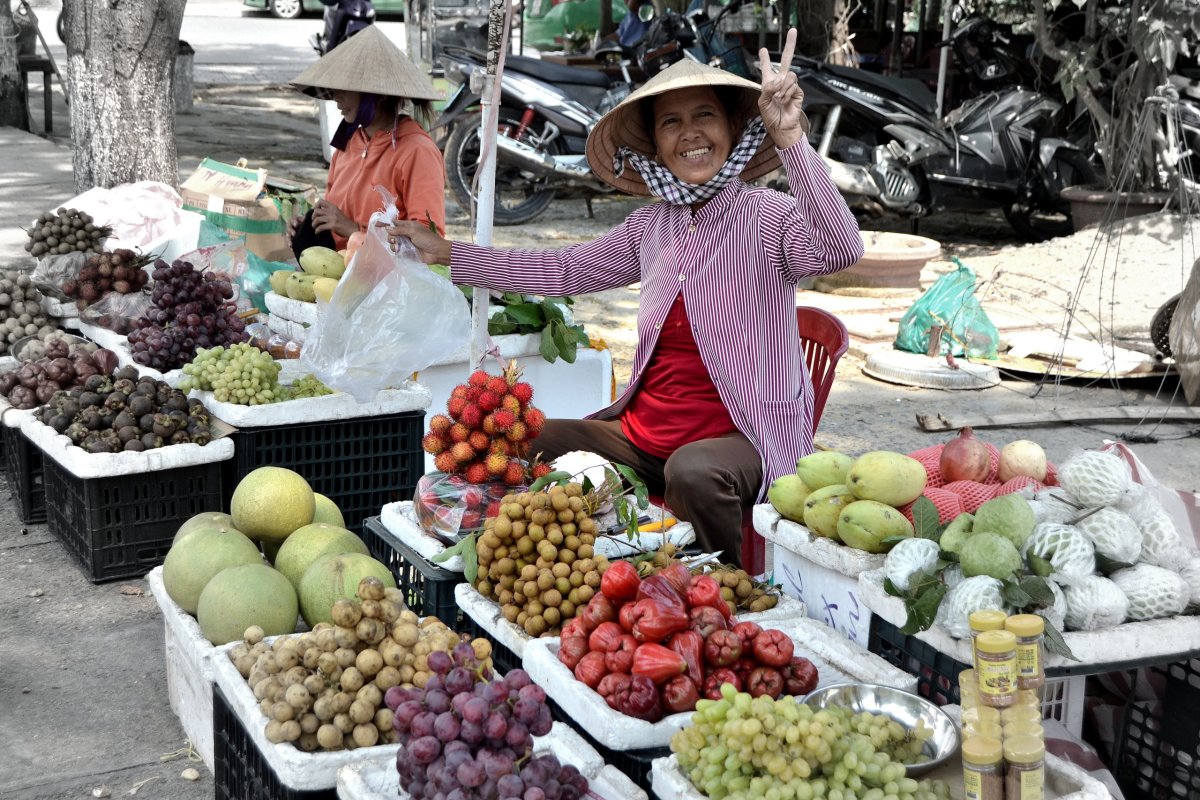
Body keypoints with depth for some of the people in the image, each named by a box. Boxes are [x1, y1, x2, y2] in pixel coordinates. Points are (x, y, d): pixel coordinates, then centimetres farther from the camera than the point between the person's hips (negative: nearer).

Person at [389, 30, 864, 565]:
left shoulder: (768, 216, -8)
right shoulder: (651, 227, 10)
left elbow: (838, 250, -28)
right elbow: (564, 271, 18)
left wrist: (791, 139, -38)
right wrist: (445, 253, 18)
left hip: (742, 438, -5)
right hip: (642, 433, 6)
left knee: (693, 471, -36)